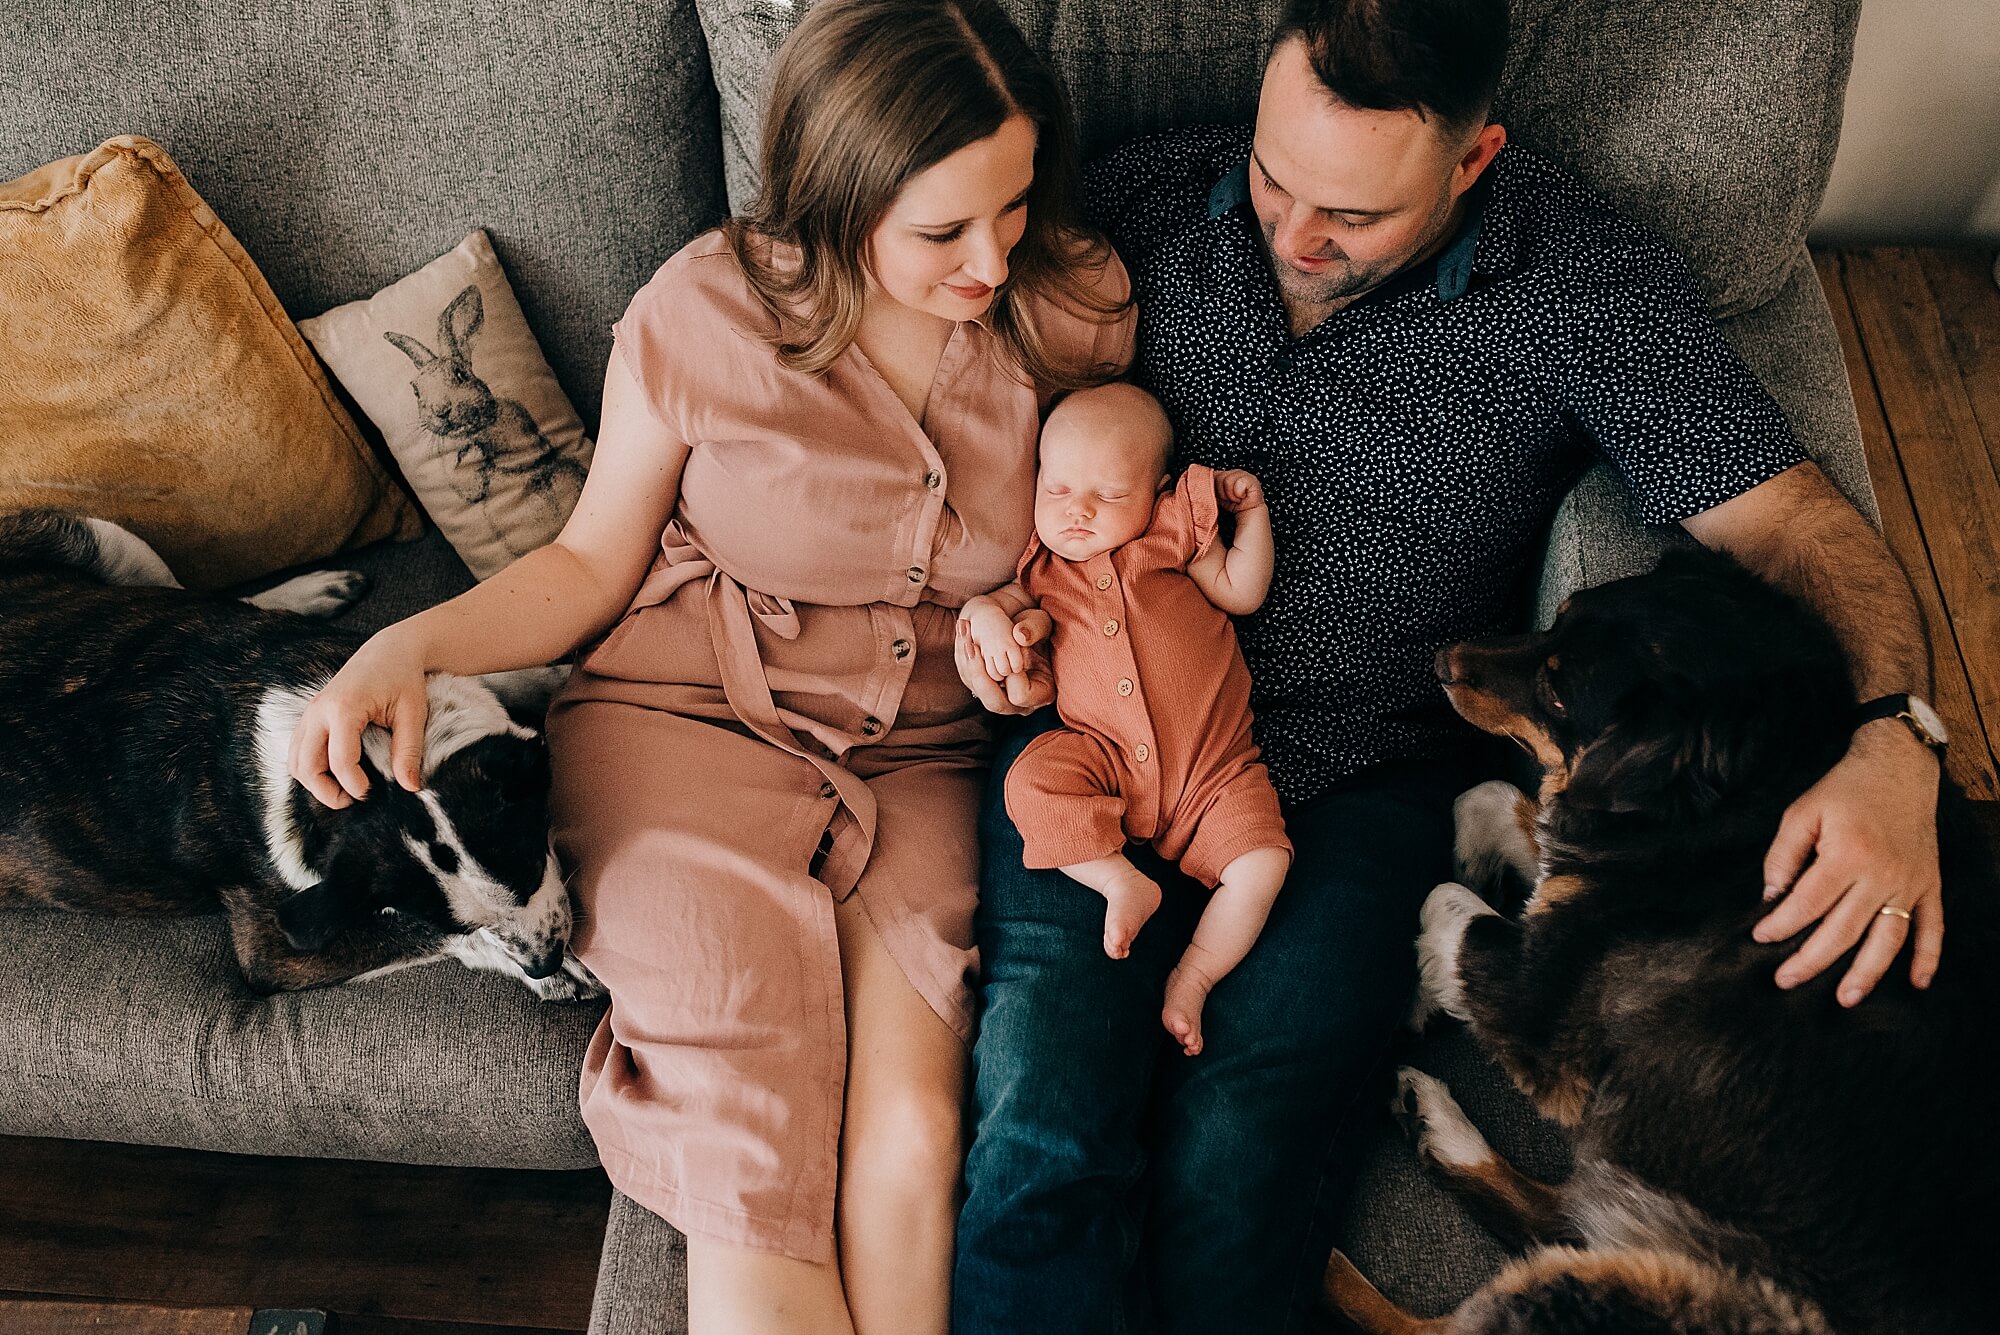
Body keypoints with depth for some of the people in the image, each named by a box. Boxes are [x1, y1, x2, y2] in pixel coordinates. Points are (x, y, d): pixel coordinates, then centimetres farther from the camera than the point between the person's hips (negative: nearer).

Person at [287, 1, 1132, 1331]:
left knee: (911, 1141, -21)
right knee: (754, 1166, -20)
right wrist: (409, 646, -15)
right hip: (691, 722, -1)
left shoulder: (1077, 302, -3)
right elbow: (593, 563, 3)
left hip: (920, 759, 2)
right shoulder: (705, 312, -9)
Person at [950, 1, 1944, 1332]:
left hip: (1363, 786, -1)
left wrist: (1893, 745, -23)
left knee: (1228, 1175, -21)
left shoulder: (1588, 289, -4)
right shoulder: (1149, 197, 5)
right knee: (1044, 1137, -21)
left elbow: (1799, 523, -5)